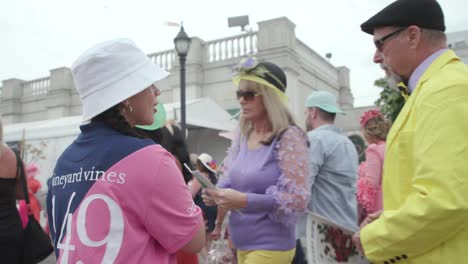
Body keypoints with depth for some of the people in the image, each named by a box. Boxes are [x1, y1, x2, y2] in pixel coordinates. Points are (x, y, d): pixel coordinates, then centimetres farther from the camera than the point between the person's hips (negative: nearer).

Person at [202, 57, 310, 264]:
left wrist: (245, 200, -27)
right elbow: (229, 179, 13)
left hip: (270, 247, -6)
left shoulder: (289, 137, -14)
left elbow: (297, 199, -18)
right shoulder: (242, 137, 4)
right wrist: (216, 194, -9)